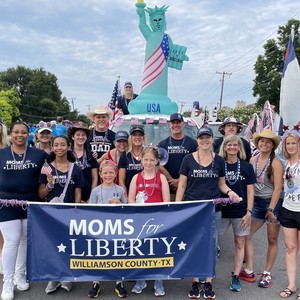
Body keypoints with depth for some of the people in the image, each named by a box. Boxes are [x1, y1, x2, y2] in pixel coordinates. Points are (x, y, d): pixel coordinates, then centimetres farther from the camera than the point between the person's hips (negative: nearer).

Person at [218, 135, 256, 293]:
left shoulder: (247, 167, 0)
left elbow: (250, 191, 0)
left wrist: (249, 211, -6)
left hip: (241, 212, 0)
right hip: (221, 210, 0)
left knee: (240, 244, 8)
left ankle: (236, 276, 22)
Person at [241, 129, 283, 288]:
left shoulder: (275, 162, -12)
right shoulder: (253, 160, 3)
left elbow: (278, 188, -14)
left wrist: (271, 209, -16)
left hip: (273, 203, -5)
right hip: (256, 202, 5)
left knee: (272, 239, 7)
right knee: (245, 235, 3)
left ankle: (267, 273, 22)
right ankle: (249, 271, 17)